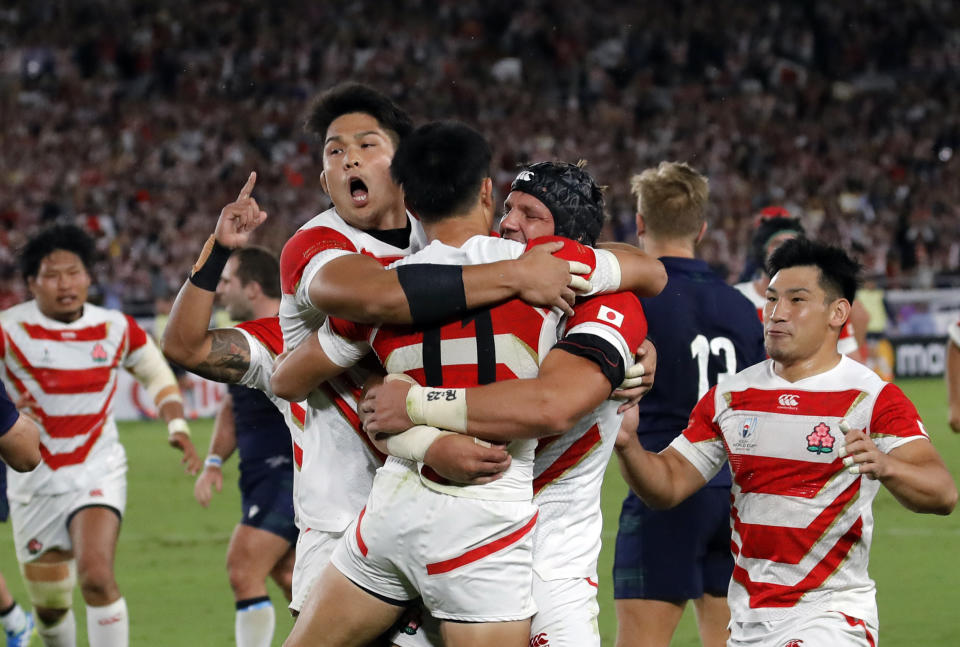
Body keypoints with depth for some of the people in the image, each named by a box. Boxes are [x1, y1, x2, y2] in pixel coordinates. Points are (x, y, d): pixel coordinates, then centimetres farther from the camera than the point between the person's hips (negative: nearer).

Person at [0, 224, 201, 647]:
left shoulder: (116, 328, -1)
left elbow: (157, 375, 17)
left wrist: (177, 427, 3)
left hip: (98, 473, 0)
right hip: (35, 481, 0)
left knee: (96, 576, -24)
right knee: (50, 608, 8)